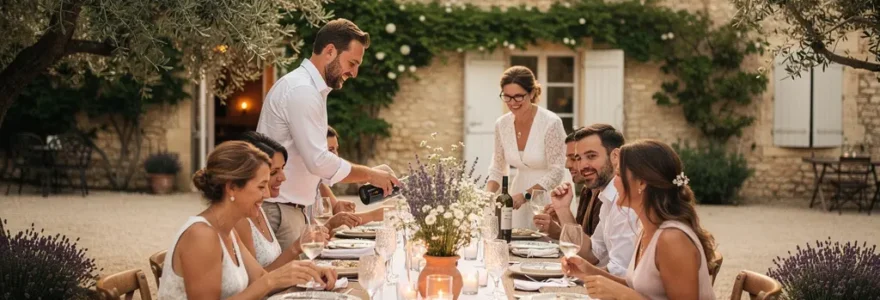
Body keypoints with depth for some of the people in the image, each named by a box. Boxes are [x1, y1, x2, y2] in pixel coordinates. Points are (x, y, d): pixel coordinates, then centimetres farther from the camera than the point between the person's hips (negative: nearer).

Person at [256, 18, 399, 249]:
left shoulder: (310, 89, 15)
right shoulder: (301, 90, -17)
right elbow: (319, 161, -23)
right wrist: (369, 174, -12)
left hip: (291, 210, 10)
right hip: (277, 211, -10)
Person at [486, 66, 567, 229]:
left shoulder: (551, 123, -16)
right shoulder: (502, 125, -1)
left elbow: (556, 172, -15)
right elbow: (498, 169, 8)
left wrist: (525, 195, -24)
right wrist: (488, 196, -10)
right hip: (518, 199, 5)